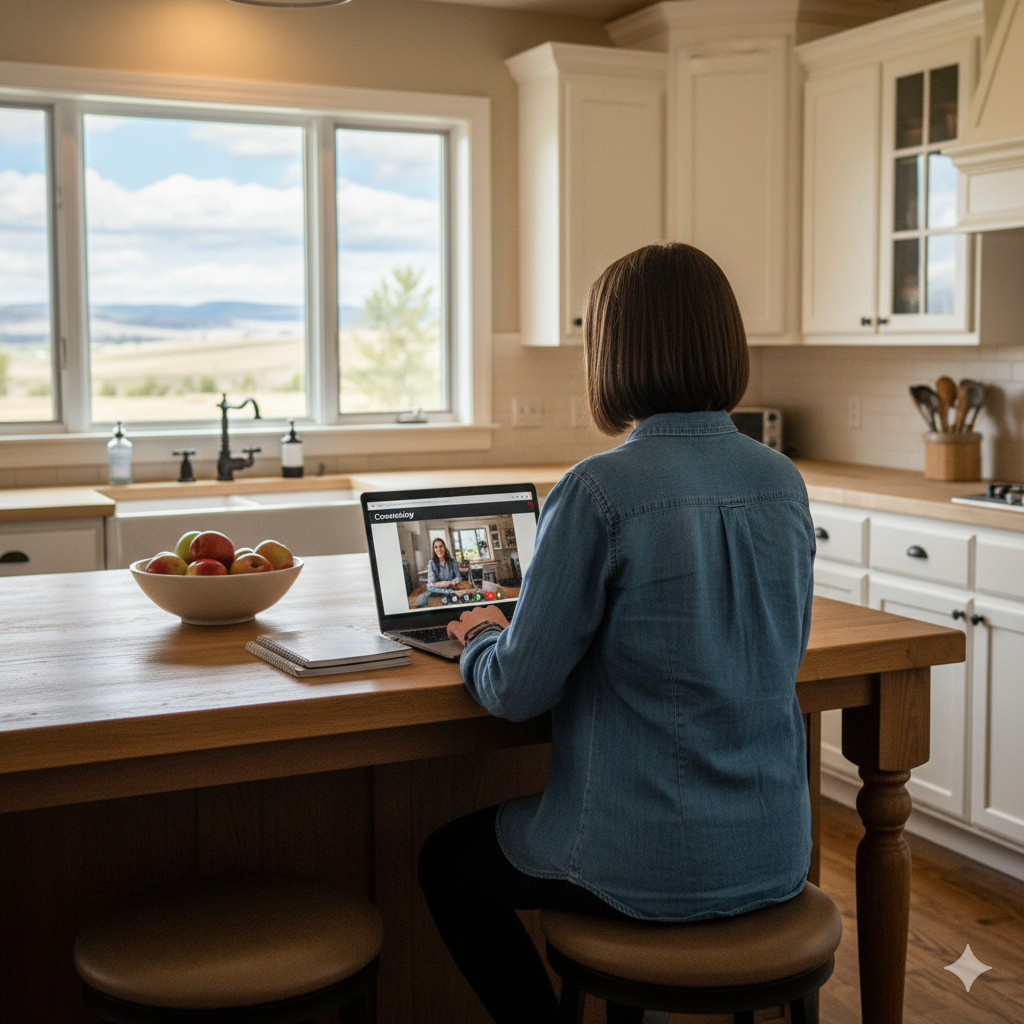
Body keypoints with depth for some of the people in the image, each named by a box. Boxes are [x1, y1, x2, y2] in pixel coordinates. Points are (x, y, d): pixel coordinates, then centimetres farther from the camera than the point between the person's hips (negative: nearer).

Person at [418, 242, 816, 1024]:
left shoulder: (598, 493, -21)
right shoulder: (785, 484, -2)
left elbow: (517, 691, -14)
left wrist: (481, 635, 8)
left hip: (650, 869, -6)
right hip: (776, 856, 6)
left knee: (448, 860, 21)